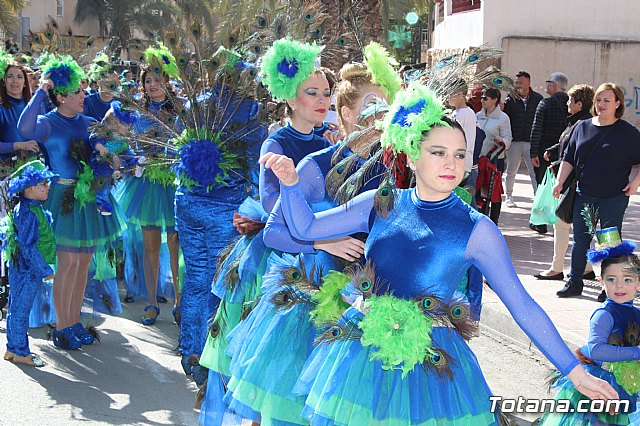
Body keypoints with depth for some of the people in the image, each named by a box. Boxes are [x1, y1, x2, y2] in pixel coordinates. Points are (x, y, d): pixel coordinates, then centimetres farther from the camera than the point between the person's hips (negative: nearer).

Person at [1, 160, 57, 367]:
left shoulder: (31, 208, 10)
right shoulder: (28, 213, -21)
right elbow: (28, 246, -23)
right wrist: (44, 270, -18)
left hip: (22, 269, 10)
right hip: (27, 271, -10)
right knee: (20, 310, 1)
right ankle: (20, 352, 11)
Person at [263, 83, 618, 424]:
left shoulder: (476, 229, -8)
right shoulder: (381, 205, -1)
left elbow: (522, 305, -6)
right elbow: (305, 228, 4)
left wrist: (575, 372, -8)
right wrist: (290, 183, -14)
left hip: (428, 360, -2)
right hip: (362, 350, 3)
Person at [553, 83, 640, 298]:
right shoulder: (582, 127, 6)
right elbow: (568, 158, 10)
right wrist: (560, 182, 3)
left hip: (613, 198, -4)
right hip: (584, 196, 4)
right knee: (580, 241, 10)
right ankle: (574, 282, 21)